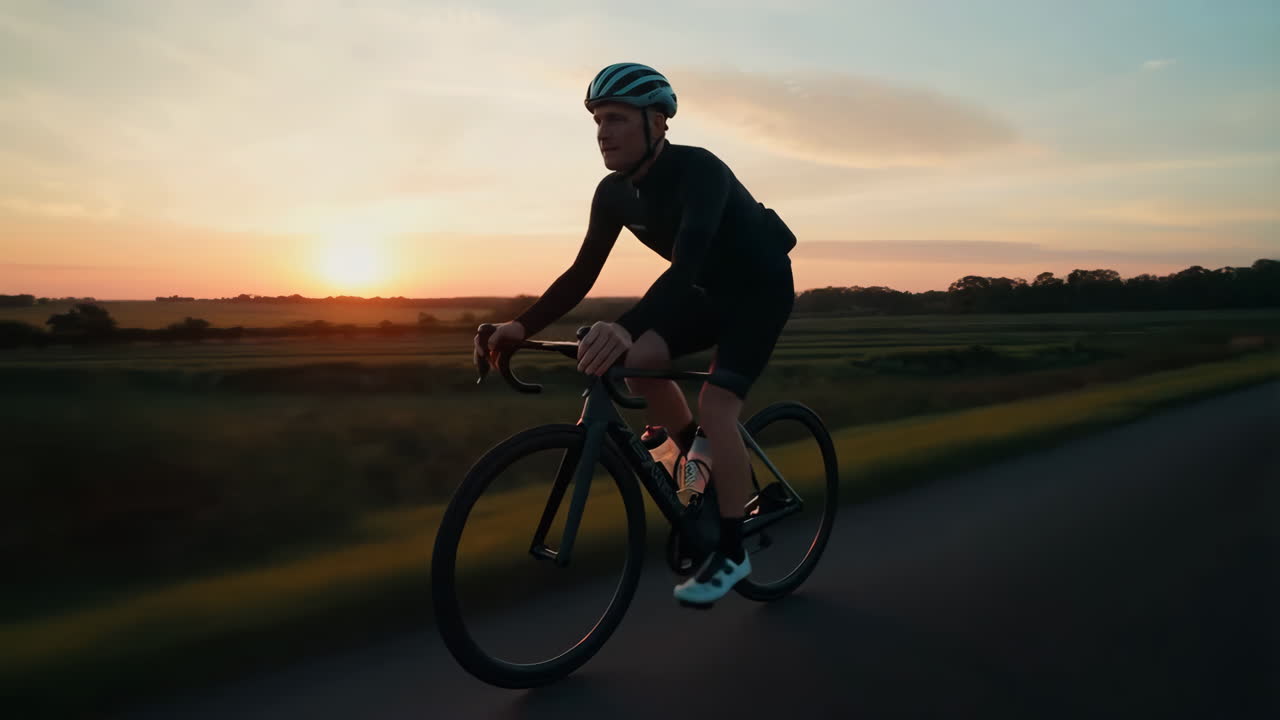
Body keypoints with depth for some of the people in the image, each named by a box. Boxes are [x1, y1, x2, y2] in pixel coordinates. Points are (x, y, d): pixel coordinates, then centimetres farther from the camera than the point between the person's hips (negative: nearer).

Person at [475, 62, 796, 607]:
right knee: (639, 363, -16)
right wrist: (522, 325, -22)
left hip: (761, 288, -6)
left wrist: (626, 326, -63)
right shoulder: (614, 193, -9)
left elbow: (688, 259, -47)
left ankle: (731, 551, -7)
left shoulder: (698, 170, -31)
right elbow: (582, 274, -8)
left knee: (715, 404, -21)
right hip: (708, 290, 7)